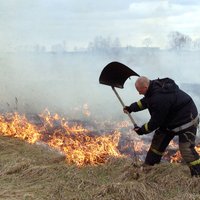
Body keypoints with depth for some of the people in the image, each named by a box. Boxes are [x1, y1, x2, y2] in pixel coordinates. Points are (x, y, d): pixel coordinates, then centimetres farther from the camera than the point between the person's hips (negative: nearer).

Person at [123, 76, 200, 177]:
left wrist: (142, 130, -9)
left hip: (186, 121, -10)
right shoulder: (155, 86, -7)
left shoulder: (159, 99, -36)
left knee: (186, 150, -15)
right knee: (158, 139, 14)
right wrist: (131, 108, 7)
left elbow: (155, 122, -24)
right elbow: (145, 101, 15)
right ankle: (148, 165, 26)